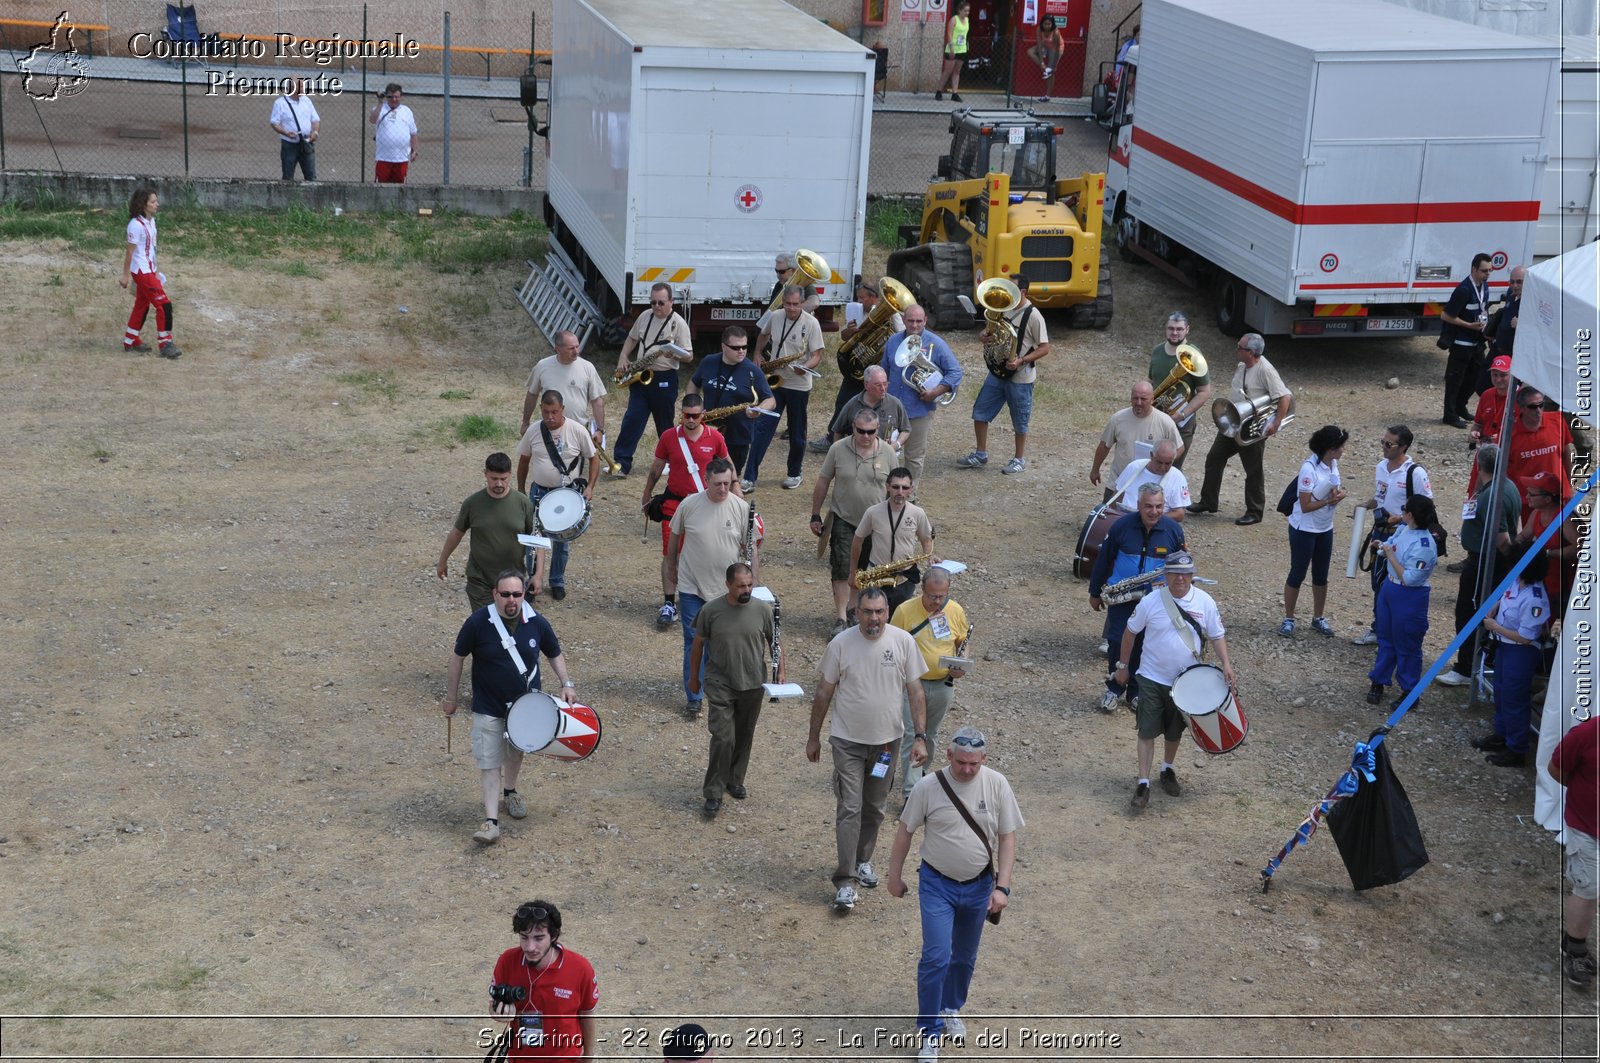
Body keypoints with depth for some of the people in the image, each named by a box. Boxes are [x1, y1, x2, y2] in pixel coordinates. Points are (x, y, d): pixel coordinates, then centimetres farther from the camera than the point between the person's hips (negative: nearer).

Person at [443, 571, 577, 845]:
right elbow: (458, 657, -6)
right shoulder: (478, 622, -19)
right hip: (488, 707, -3)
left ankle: (510, 791, 49)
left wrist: (567, 683, -8)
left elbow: (555, 654, 5)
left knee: (516, 753, 22)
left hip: (525, 704, 3)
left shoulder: (537, 623, -12)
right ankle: (491, 820, -5)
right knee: (489, 762, -6)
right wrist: (450, 697, -2)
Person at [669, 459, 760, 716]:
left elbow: (752, 548, -1)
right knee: (693, 642, 5)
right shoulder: (689, 505, -9)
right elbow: (675, 537, 7)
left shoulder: (742, 508, -9)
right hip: (692, 587, 0)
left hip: (727, 589, 0)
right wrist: (671, 568, 16)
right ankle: (694, 697, 13)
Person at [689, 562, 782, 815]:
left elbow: (774, 641, 7)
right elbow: (698, 645, 2)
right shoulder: (711, 610, -11)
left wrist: (781, 671, -3)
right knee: (723, 738, -11)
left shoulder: (763, 609, -6)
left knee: (743, 737, 15)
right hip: (720, 685, -3)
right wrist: (694, 678, 8)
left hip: (753, 685, 3)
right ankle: (713, 792, -3)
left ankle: (735, 781, 35)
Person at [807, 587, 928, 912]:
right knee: (849, 809, -7)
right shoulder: (841, 644, -11)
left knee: (874, 808, 16)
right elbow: (823, 693, -1)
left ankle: (863, 860, 37)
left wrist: (920, 737, -7)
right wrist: (813, 737, 3)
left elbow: (916, 692, -2)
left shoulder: (904, 642, -8)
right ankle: (845, 881, -6)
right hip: (848, 741, -2)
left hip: (887, 740, 2)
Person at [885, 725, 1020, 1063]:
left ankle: (952, 1009, 43)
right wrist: (894, 876, 4)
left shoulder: (997, 785, -12)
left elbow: (1007, 838, -6)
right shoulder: (928, 787, -16)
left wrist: (1002, 887, -12)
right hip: (937, 884, -2)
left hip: (979, 886, 2)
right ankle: (930, 1032, 2)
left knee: (964, 958, 18)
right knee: (936, 958, -11)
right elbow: (905, 831, -3)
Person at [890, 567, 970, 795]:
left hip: (944, 684, 4)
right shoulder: (905, 611, -15)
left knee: (931, 734, 19)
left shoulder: (955, 611, -5)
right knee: (912, 735, -7)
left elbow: (962, 641, 9)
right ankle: (911, 792, -7)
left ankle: (920, 772, 41)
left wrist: (961, 665, -10)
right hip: (913, 683, -4)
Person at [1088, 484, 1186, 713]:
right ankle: (1113, 688, 16)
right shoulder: (1121, 526, -10)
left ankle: (1136, 691, 23)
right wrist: (1095, 593, 6)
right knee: (1117, 642, -3)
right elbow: (1103, 559, 0)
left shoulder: (1173, 530, -6)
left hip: (1155, 600, 1)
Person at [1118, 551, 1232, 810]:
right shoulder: (1151, 601, -13)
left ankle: (1168, 770, 41)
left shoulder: (1205, 602, -9)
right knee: (1147, 731, -3)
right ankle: (1143, 783, 3)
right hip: (1152, 679, -2)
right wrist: (1123, 665, 5)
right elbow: (1130, 632, 1)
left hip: (1185, 681, 2)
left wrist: (1225, 664, -14)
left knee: (1174, 731, 18)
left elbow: (1217, 635, 0)